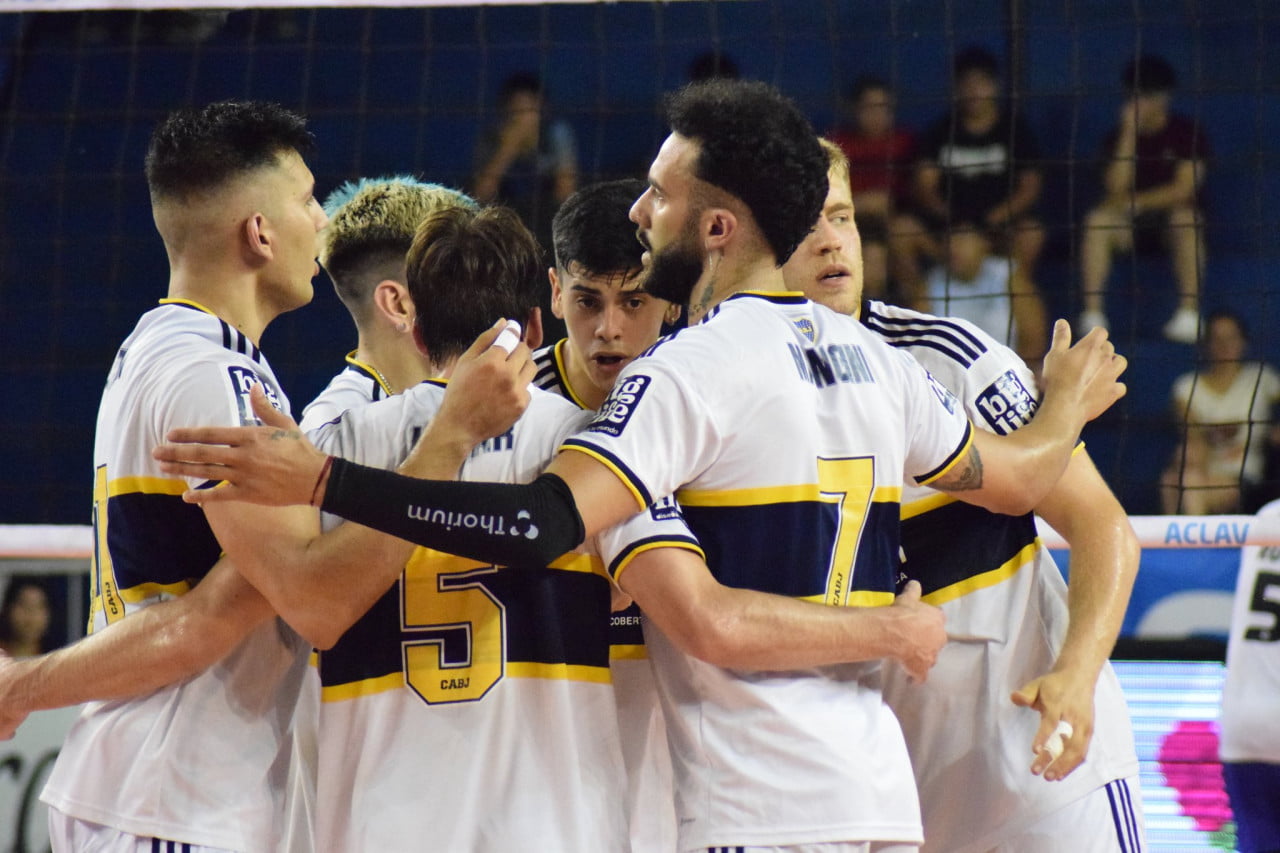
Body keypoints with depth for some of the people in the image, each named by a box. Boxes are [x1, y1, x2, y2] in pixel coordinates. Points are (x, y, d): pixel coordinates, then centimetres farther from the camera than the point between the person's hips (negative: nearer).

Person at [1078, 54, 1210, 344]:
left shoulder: (1185, 132, -4)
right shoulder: (1120, 135, 3)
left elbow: (1184, 189, -12)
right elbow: (1116, 188, -11)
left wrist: (1134, 203, -17)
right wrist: (1129, 133, -15)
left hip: (1174, 213, -3)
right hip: (1131, 221, 3)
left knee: (1184, 219, -37)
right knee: (1097, 220, -27)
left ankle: (1189, 314, -39)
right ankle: (1093, 312, -34)